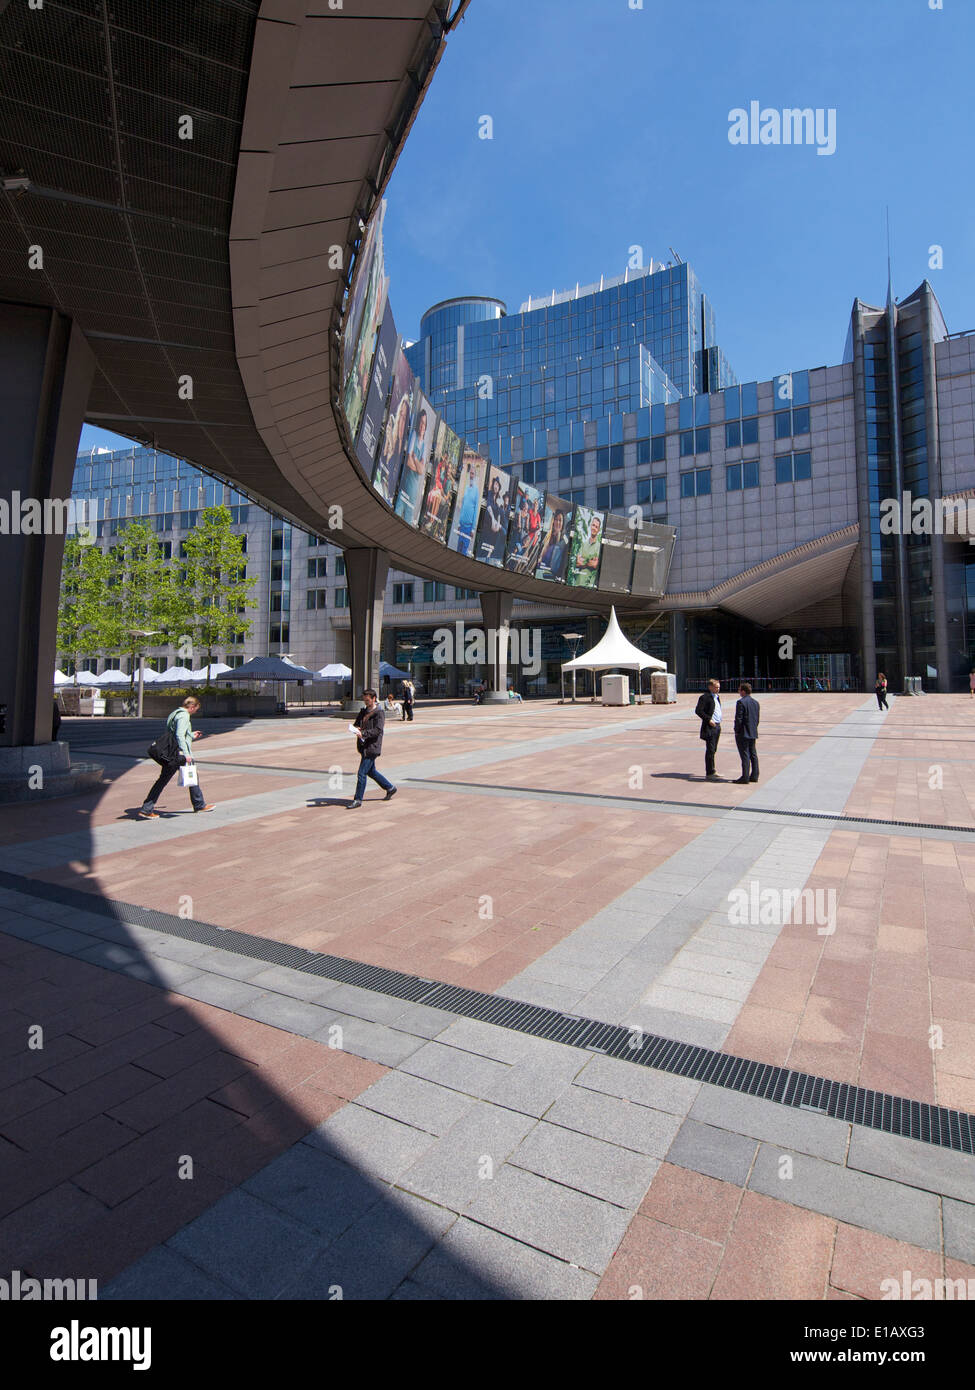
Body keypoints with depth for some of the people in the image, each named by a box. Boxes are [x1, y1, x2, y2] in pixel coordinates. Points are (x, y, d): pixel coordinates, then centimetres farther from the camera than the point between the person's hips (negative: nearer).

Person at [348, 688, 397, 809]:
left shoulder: (379, 713, -11)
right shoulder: (363, 712, 13)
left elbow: (377, 730, -20)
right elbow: (356, 723, 16)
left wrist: (363, 733, -31)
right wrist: (356, 728, -8)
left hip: (372, 747, -9)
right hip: (363, 746, 9)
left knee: (362, 773, -8)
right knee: (371, 771, 19)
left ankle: (358, 800, 0)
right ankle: (390, 788, 35)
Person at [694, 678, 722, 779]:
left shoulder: (716, 697, 17)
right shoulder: (705, 697, -12)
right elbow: (698, 710, -18)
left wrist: (719, 722, 16)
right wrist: (708, 719, -21)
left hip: (717, 726, 9)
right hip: (709, 727, -9)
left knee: (713, 750, 15)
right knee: (710, 750, -7)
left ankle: (712, 771, 24)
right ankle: (709, 773, -4)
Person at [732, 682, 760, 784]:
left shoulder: (741, 702, -16)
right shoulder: (756, 703, 9)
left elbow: (738, 719, -18)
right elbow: (757, 719, 13)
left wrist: (736, 731, -8)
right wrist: (754, 729, 19)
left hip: (743, 734, -8)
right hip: (753, 733, 8)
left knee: (745, 756, -4)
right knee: (753, 755, 14)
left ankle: (745, 777, -2)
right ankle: (754, 776, 19)